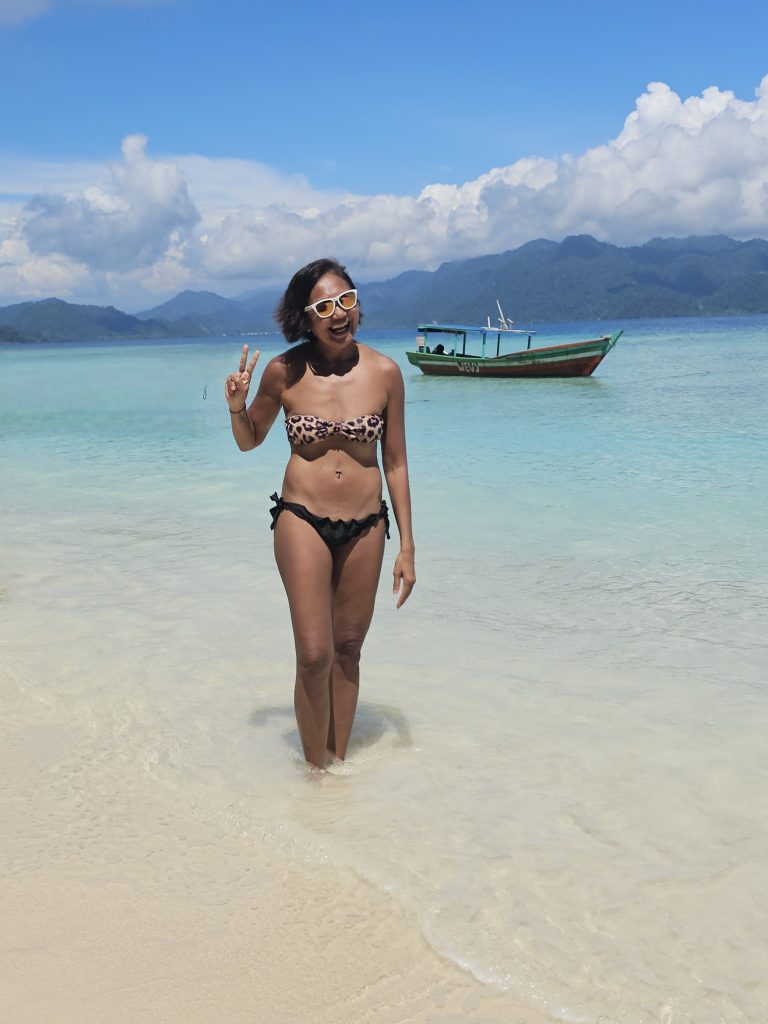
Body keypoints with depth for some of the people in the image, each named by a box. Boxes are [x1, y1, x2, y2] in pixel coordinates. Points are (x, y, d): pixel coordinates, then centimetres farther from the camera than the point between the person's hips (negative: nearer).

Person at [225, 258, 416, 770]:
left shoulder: (384, 372, -5)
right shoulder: (284, 372, -6)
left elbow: (395, 463, 2)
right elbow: (249, 441, 11)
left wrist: (407, 547, 2)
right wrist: (237, 405, -11)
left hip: (365, 527, 2)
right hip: (303, 520, -1)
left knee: (348, 651, 11)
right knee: (314, 655, -7)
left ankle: (340, 762, 28)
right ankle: (316, 770, 12)